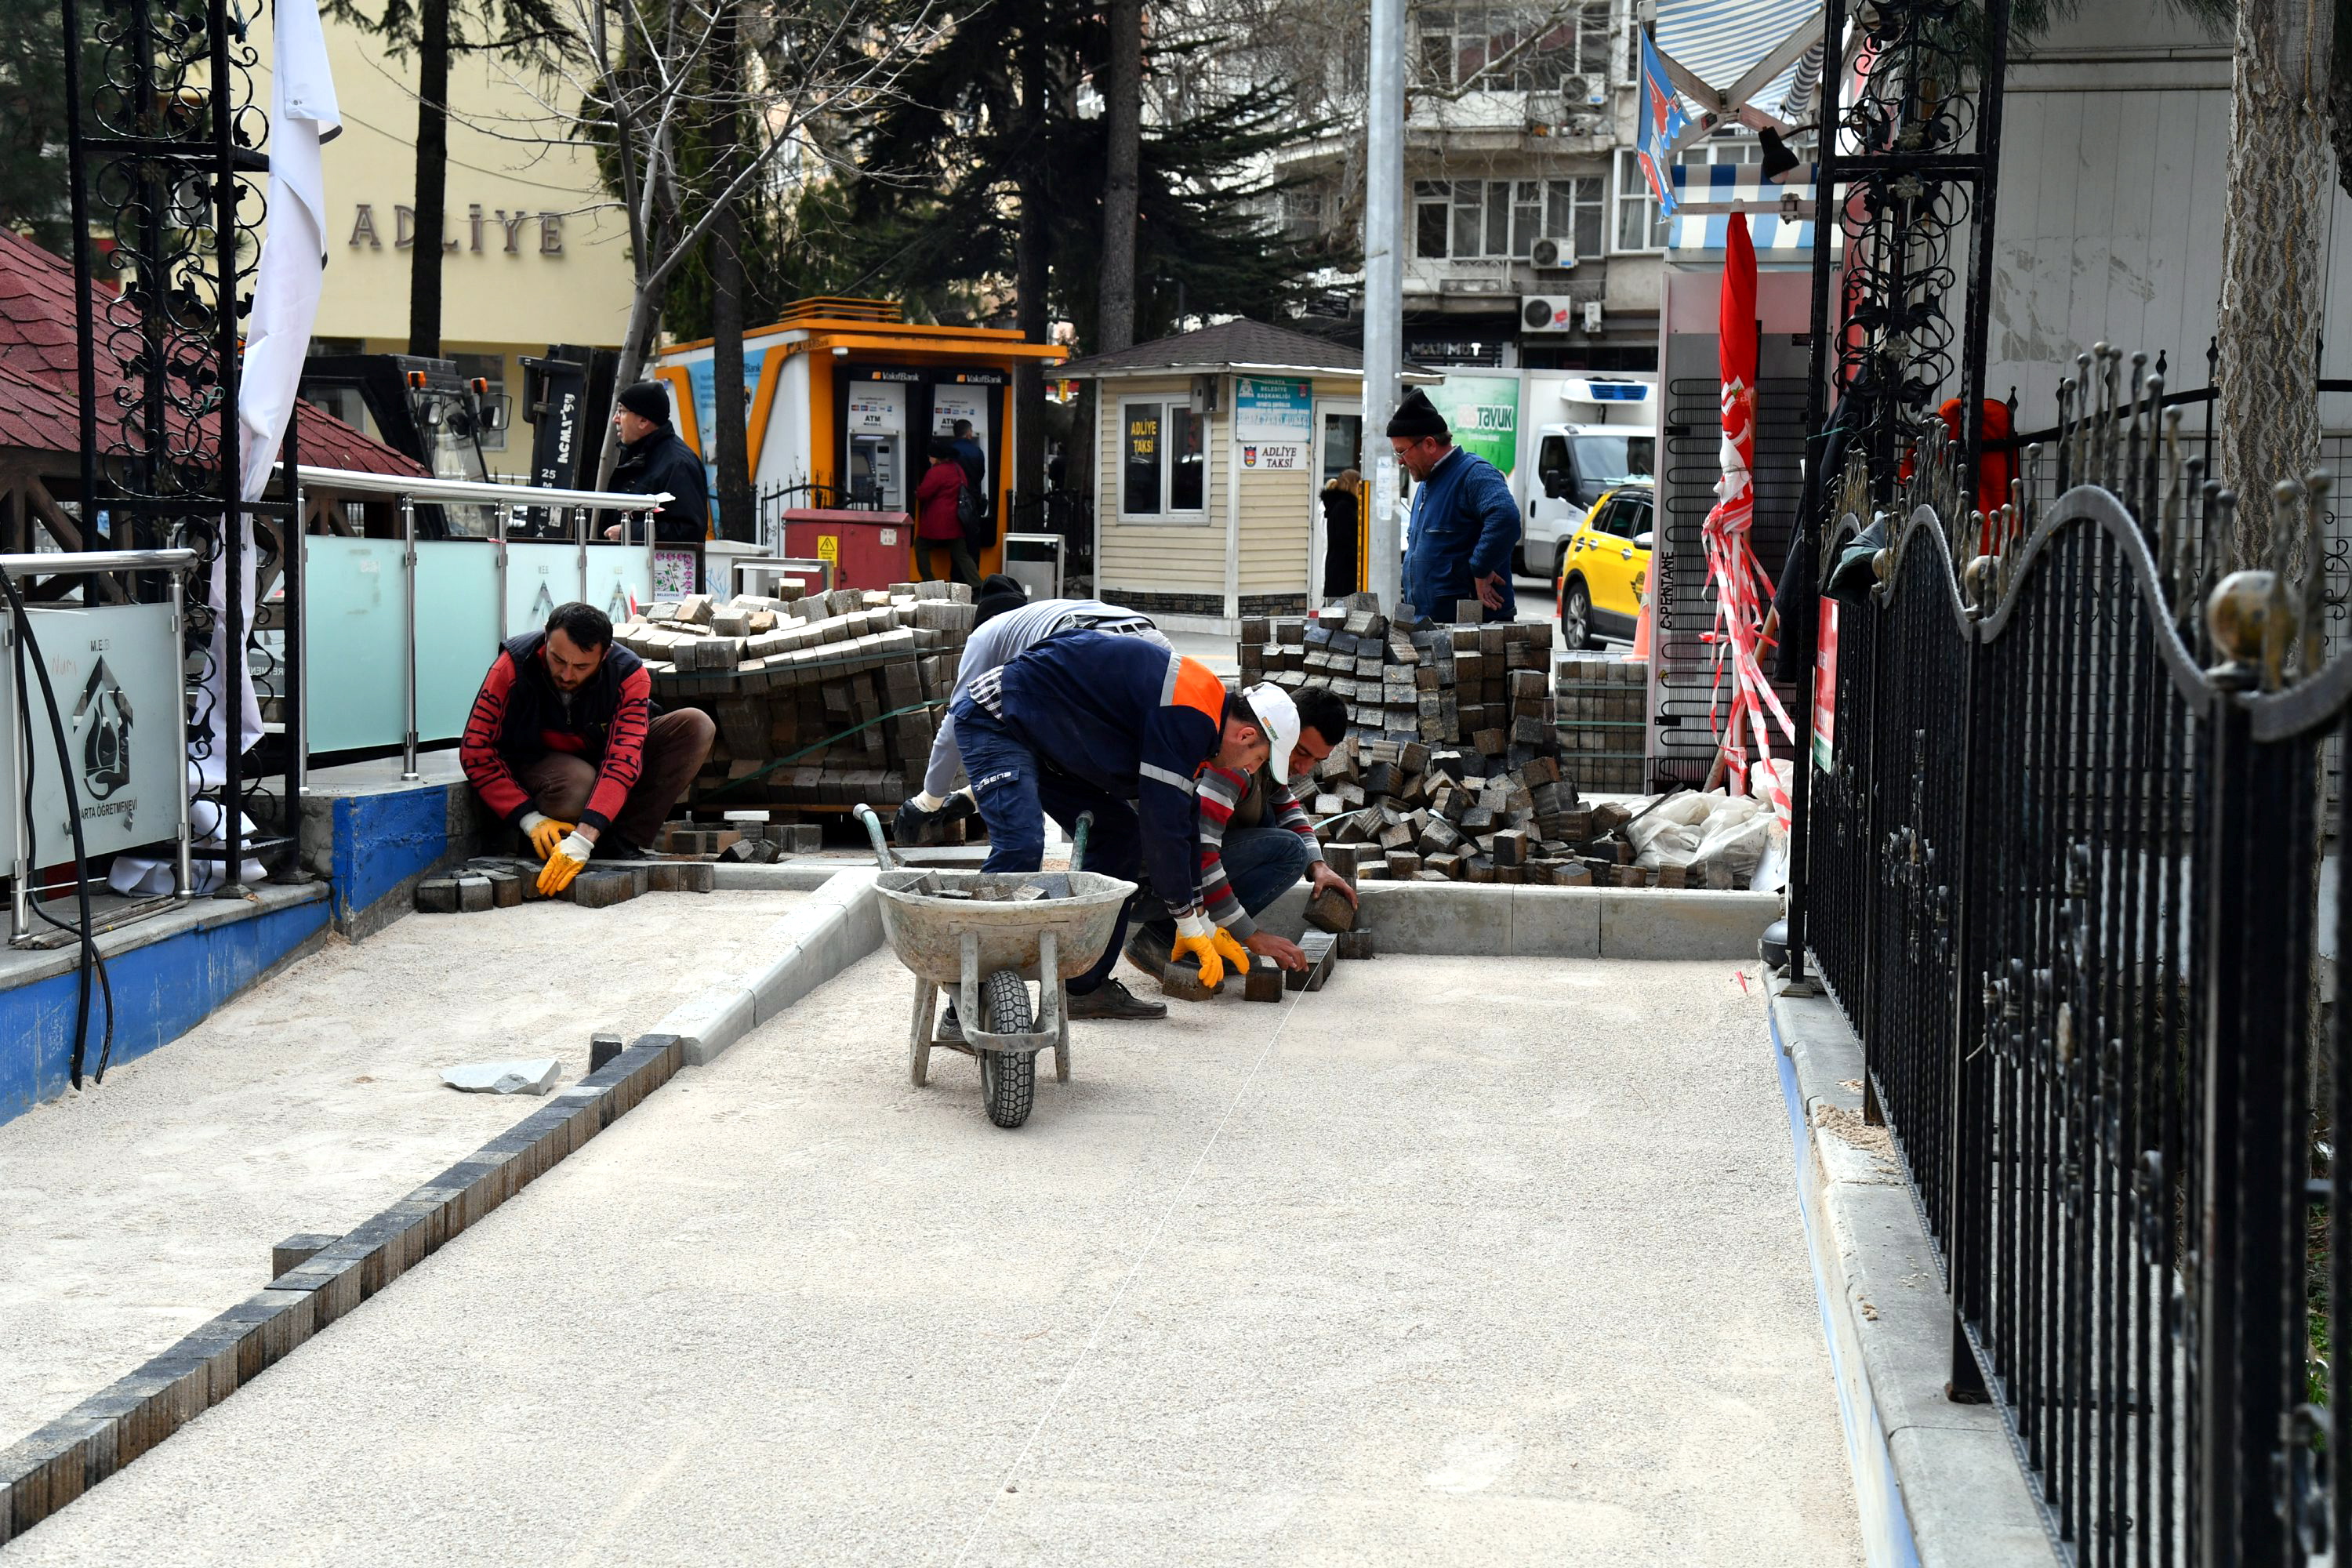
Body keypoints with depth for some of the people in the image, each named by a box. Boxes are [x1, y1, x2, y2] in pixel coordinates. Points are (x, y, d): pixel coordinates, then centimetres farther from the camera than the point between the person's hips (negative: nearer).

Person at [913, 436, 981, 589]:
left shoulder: (936, 472, -15)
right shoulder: (958, 469, 10)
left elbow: (922, 494, -16)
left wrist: (917, 490, 8)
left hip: (936, 522, -7)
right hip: (955, 522, 7)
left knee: (921, 547, 10)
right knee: (961, 554, 6)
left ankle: (928, 582, 5)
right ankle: (977, 586, -6)